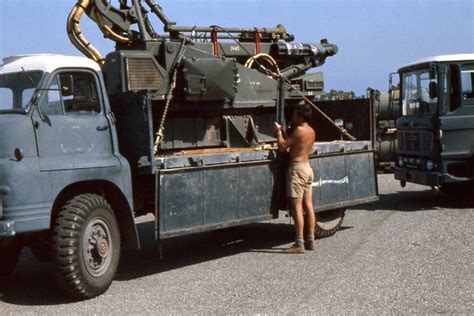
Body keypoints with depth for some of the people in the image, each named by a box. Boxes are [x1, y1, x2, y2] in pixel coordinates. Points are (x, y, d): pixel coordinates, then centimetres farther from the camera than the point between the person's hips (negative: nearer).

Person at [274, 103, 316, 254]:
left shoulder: (299, 130, -14)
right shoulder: (311, 131, 13)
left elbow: (283, 146, -13)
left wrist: (278, 132, 1)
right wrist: (283, 131, 21)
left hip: (297, 168, -9)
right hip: (307, 168, 9)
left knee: (297, 207, -8)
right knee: (308, 206, 9)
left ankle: (299, 244, -9)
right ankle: (310, 241, 13)